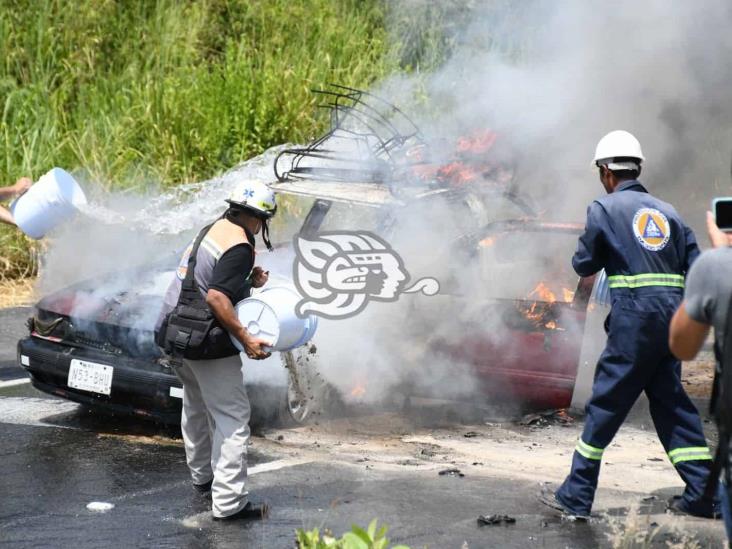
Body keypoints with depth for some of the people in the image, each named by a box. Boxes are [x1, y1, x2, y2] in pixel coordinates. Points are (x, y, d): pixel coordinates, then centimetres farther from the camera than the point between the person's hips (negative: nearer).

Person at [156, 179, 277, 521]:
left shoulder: (213, 230, 12)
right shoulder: (239, 248, -17)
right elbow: (216, 298, -26)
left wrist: (249, 281, 9)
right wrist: (246, 339, -23)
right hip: (205, 340, -10)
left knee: (196, 406, 27)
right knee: (232, 416, -5)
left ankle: (202, 475, 44)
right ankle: (229, 502, -8)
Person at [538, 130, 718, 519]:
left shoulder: (604, 209, 0)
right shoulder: (667, 212, 16)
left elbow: (583, 265, 6)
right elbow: (696, 268, 10)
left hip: (634, 319, -5)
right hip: (672, 317, 5)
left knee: (605, 404, 0)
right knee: (671, 403, 13)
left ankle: (576, 497, 3)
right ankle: (702, 494, 10)